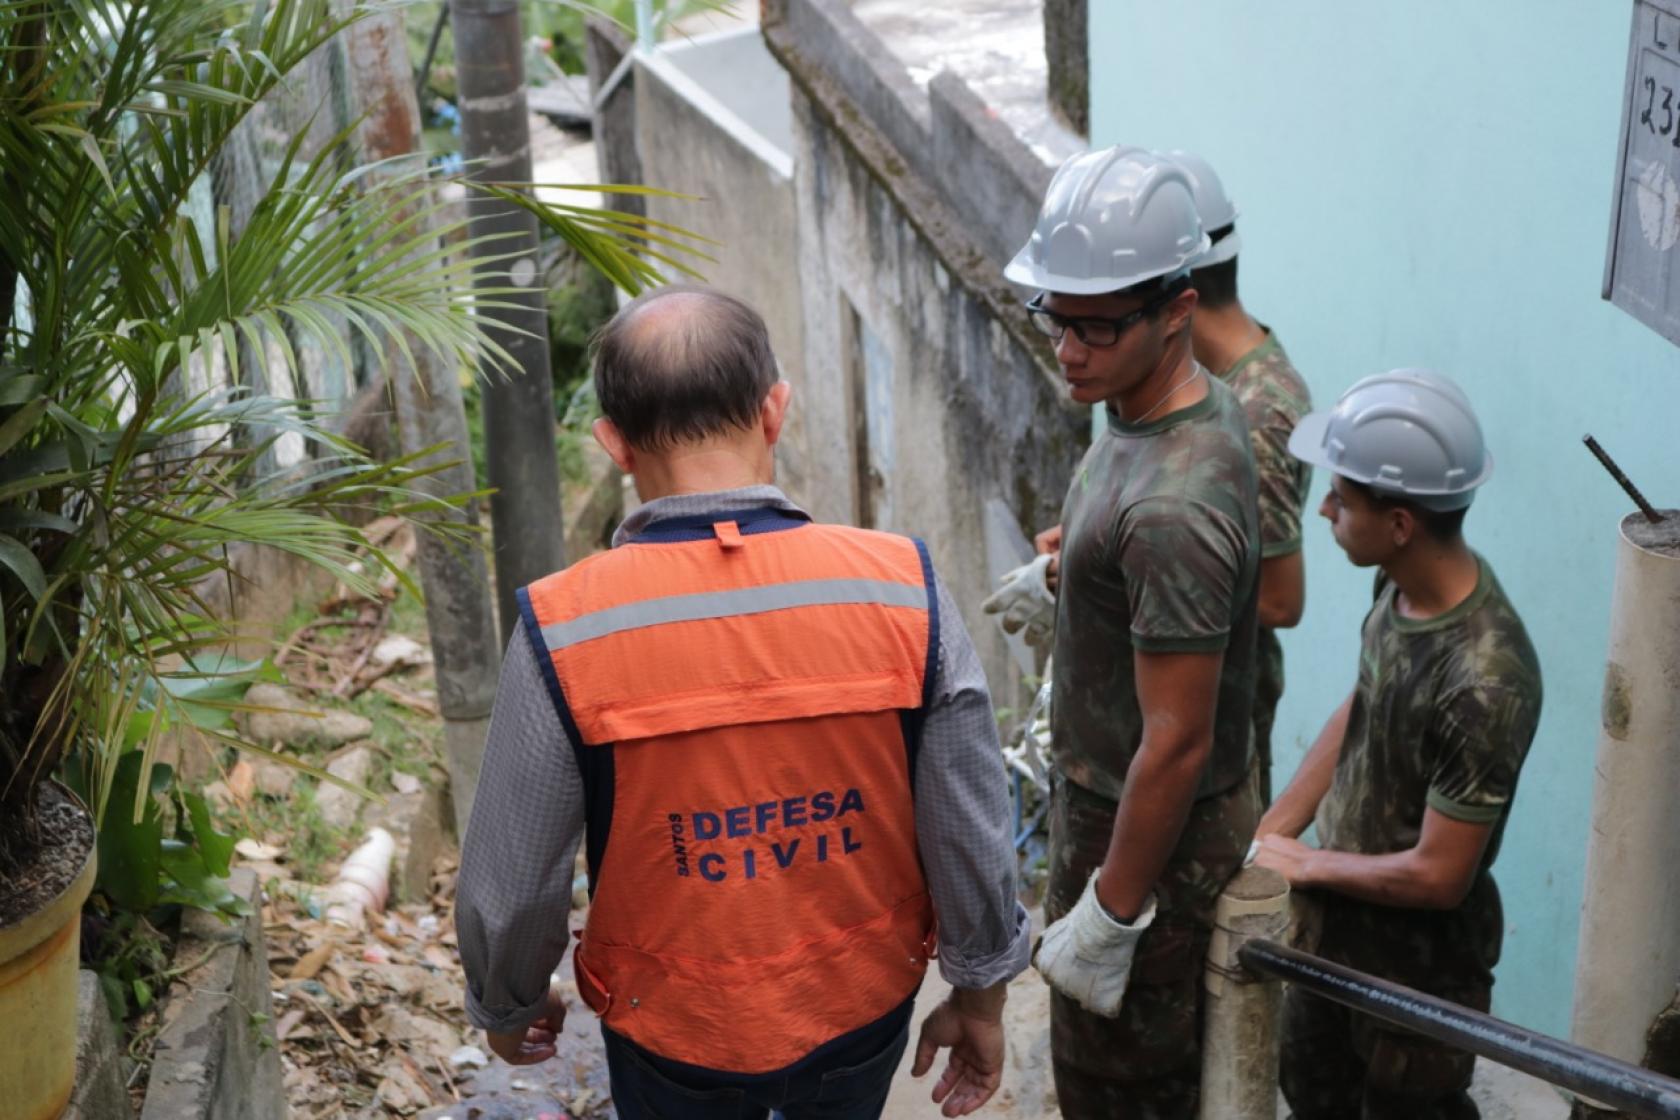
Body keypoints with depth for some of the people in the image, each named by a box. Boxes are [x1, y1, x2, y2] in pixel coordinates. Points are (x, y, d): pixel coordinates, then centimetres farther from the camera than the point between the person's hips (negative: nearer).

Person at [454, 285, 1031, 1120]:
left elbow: (509, 881, -13)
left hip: (675, 1031, -1)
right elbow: (973, 839, -11)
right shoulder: (901, 592, -20)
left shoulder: (563, 633, -23)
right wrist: (980, 995, 6)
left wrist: (507, 1006, 7)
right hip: (863, 1009, 1)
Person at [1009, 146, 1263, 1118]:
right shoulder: (1195, 397, -4)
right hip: (1103, 792, 9)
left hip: (1156, 831, -9)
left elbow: (1176, 743, -29)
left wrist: (1107, 918, -20)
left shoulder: (1170, 508, -34)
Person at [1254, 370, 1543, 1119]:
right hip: (1339, 921, 8)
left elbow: (1437, 875, -29)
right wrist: (1270, 831, -1)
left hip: (1418, 964, -7)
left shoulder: (1482, 684, -36)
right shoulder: (1403, 582, -12)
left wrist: (1304, 864, -14)